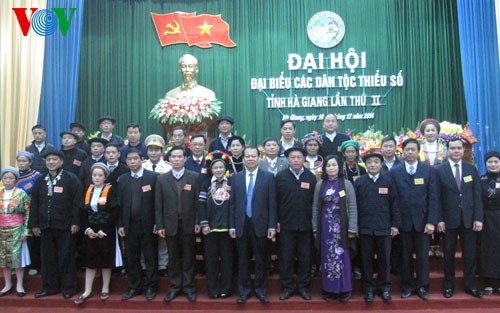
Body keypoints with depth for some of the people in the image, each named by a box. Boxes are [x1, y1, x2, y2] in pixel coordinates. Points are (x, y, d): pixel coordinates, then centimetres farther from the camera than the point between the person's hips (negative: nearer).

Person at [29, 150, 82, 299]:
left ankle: (68, 287, 12)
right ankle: (50, 287, 22)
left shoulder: (71, 179, -3)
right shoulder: (40, 181, 13)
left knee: (66, 258, 2)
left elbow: (77, 202, -8)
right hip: (45, 225, 5)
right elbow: (34, 203, 13)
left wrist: (75, 222, -13)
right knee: (48, 258, 10)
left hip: (65, 225, -5)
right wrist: (34, 224, 7)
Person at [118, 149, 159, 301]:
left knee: (150, 258, 6)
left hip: (148, 224, -3)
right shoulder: (122, 179, 8)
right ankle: (134, 287, 25)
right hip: (130, 225, 3)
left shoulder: (153, 177, -4)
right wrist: (120, 224, 2)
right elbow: (120, 203, 7)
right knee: (131, 259, 11)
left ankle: (150, 287, 20)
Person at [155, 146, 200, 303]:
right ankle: (174, 287, 23)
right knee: (173, 258, 11)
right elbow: (159, 205, 2)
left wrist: (198, 222, -6)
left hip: (188, 224, -1)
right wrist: (160, 225, -2)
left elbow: (198, 201, -2)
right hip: (170, 225, 1)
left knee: (188, 257, 8)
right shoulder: (162, 179, 3)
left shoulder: (195, 177, -1)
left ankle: (189, 287, 21)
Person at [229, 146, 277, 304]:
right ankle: (244, 290, 23)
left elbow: (272, 203, -3)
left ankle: (261, 289, 23)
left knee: (261, 260, 8)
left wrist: (272, 225, -7)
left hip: (261, 224, -1)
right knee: (243, 259, 10)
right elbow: (232, 203, 5)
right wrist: (232, 225, 0)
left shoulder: (268, 177, 0)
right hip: (241, 224, 2)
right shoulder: (236, 177, 6)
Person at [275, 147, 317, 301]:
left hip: (306, 225, 1)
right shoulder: (280, 177, 0)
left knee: (305, 257, 10)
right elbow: (275, 201, 0)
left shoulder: (311, 177, 3)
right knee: (286, 257, 6)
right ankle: (287, 286, 20)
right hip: (286, 225, -1)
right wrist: (276, 222, -3)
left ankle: (303, 286, 24)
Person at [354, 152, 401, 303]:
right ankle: (368, 288, 21)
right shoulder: (359, 182, 1)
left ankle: (384, 288, 24)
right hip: (365, 227, 0)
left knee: (384, 259, 9)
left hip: (384, 227, 0)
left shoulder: (388, 180, 1)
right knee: (366, 260, 8)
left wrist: (395, 224, 0)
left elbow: (394, 204, 3)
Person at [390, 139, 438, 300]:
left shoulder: (429, 170, 2)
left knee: (422, 256, 6)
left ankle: (422, 286, 21)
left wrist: (431, 221, -8)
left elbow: (433, 197, -1)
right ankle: (408, 286, 21)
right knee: (406, 256, 8)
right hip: (403, 220, 0)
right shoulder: (394, 171, 3)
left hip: (422, 220, 0)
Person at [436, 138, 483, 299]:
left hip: (469, 219, 2)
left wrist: (478, 218, -4)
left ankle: (470, 285, 21)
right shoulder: (439, 170, -1)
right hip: (449, 219, -2)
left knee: (470, 254, 8)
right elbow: (437, 197, -4)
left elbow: (477, 196, 3)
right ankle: (449, 285, 20)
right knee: (449, 254, 8)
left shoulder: (472, 169, 7)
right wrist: (439, 219, -9)